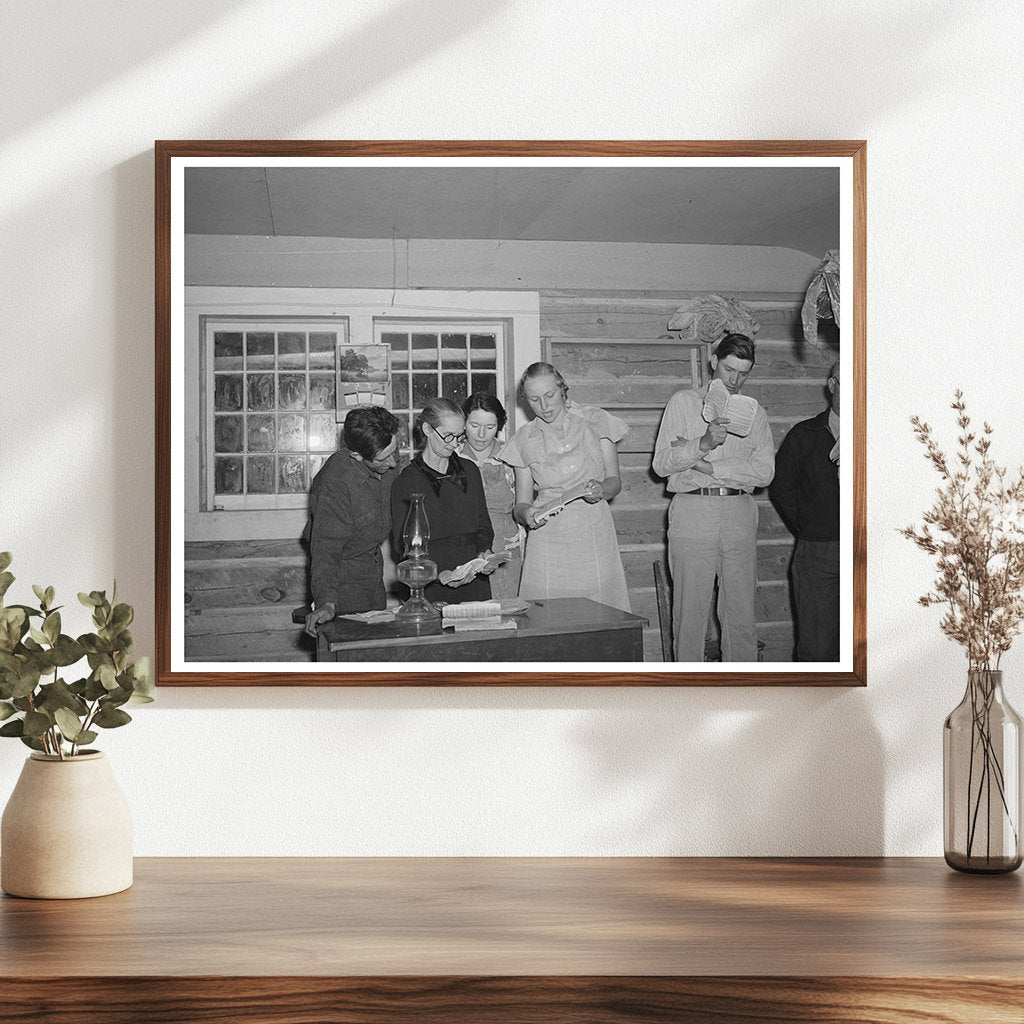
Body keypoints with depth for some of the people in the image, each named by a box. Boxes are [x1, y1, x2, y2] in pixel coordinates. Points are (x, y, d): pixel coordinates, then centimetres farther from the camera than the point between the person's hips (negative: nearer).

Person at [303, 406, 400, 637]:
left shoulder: (386, 462, -10)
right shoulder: (334, 485, -33)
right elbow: (325, 549, -35)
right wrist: (326, 603, -46)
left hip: (374, 565, 7)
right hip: (344, 577, -7)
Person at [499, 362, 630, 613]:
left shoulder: (595, 421, 6)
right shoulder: (524, 440, 9)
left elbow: (615, 482, 8)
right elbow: (521, 503, 9)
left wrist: (600, 489, -15)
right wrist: (526, 513, -14)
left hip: (594, 536, -1)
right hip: (547, 541, 1)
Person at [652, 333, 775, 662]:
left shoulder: (754, 412, 15)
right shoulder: (683, 403, 10)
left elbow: (764, 471, 0)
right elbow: (661, 464, 0)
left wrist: (707, 465, -8)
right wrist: (703, 444, -16)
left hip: (739, 516, 2)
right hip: (692, 514, -2)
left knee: (741, 612, 2)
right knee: (690, 611, -3)